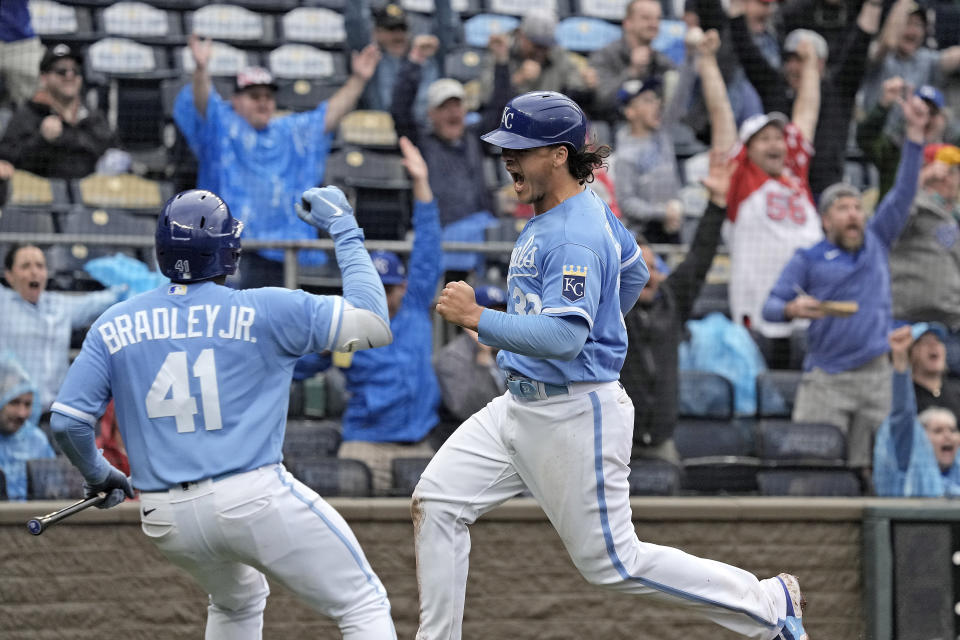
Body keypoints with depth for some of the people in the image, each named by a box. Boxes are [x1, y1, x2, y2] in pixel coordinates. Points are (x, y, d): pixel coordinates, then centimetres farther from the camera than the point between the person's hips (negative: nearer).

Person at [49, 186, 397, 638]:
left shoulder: (114, 326, 6)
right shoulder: (266, 311, -4)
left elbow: (67, 422, 3)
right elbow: (374, 325, -2)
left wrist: (98, 474, 24)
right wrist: (344, 232, 7)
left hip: (166, 517, 5)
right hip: (255, 499, -5)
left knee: (237, 600, 33)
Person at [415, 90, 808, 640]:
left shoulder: (575, 237, -22)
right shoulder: (586, 207, 9)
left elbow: (565, 337, -31)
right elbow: (634, 273, 25)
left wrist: (478, 319, -33)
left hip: (574, 417, -10)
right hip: (520, 406, 10)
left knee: (612, 562, 0)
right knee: (435, 502, 1)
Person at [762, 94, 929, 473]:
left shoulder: (876, 241, 13)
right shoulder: (807, 260, 5)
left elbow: (903, 192, 7)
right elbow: (770, 306, 3)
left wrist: (915, 133, -1)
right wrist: (792, 309, -21)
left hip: (875, 374, 3)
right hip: (826, 380, -3)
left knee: (867, 469, 1)